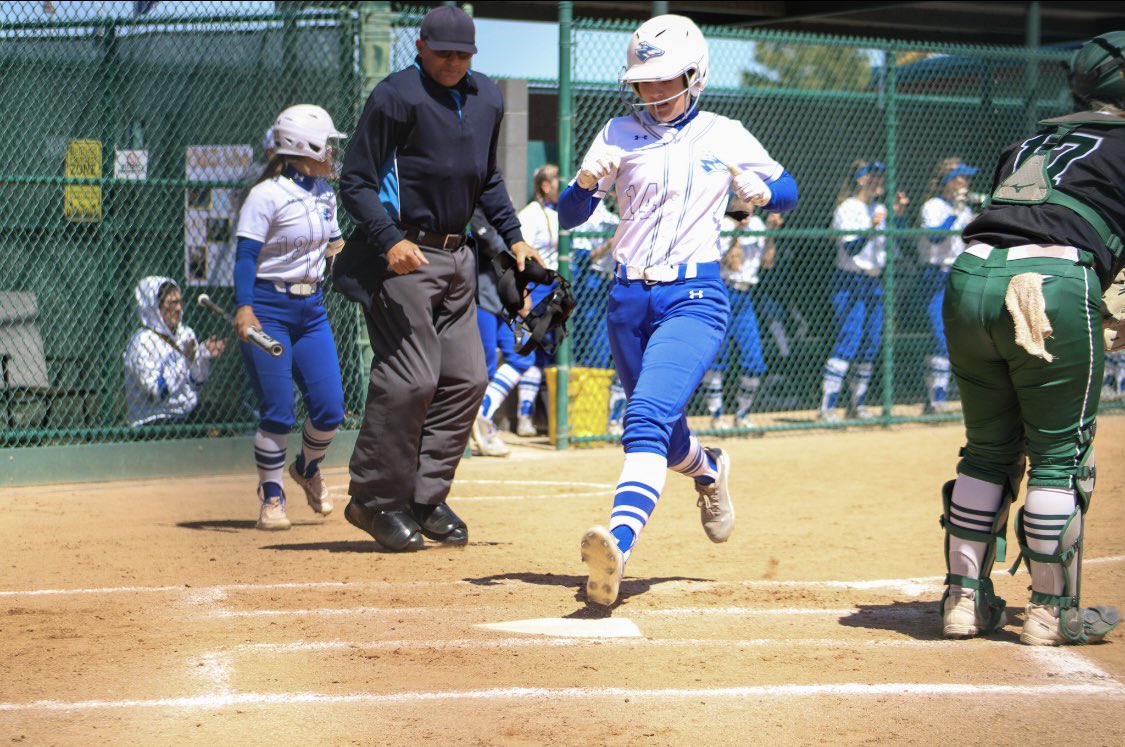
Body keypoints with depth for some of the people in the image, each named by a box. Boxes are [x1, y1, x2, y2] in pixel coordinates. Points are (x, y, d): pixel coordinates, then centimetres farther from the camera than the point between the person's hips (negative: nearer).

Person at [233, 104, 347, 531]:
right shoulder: (267, 195, -12)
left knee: (330, 409, 2)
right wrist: (244, 308, -28)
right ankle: (271, 497, 9)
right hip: (268, 307, -6)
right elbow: (246, 255, -17)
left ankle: (307, 468, 31)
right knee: (277, 412, -6)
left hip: (312, 308, 7)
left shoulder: (325, 194, 10)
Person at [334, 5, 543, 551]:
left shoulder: (486, 99, 11)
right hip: (402, 255, -8)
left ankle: (426, 497, 16)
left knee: (466, 378, 6)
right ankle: (375, 501, 1)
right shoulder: (395, 96, -11)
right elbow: (355, 182, -11)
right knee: (410, 379, -12)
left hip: (456, 256, 8)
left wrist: (513, 237, 15)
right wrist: (389, 240, -24)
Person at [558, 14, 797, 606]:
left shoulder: (724, 136, 3)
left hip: (694, 297, -4)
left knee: (648, 417, -25)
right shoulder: (619, 136, 6)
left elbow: (787, 191, 14)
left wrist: (761, 191, -10)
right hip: (629, 298, 4)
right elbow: (568, 216, 1)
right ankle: (708, 472, 52)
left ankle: (618, 545, -40)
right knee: (663, 432, 17)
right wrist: (586, 182, -21)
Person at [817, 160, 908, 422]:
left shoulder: (879, 209, 14)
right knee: (849, 342, -16)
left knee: (871, 345, 7)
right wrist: (871, 228, -30)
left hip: (874, 282, 8)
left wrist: (898, 214, 4)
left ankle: (857, 405, 16)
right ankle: (826, 407, -17)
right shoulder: (848, 209, -9)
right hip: (850, 283, -8)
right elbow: (851, 248, -18)